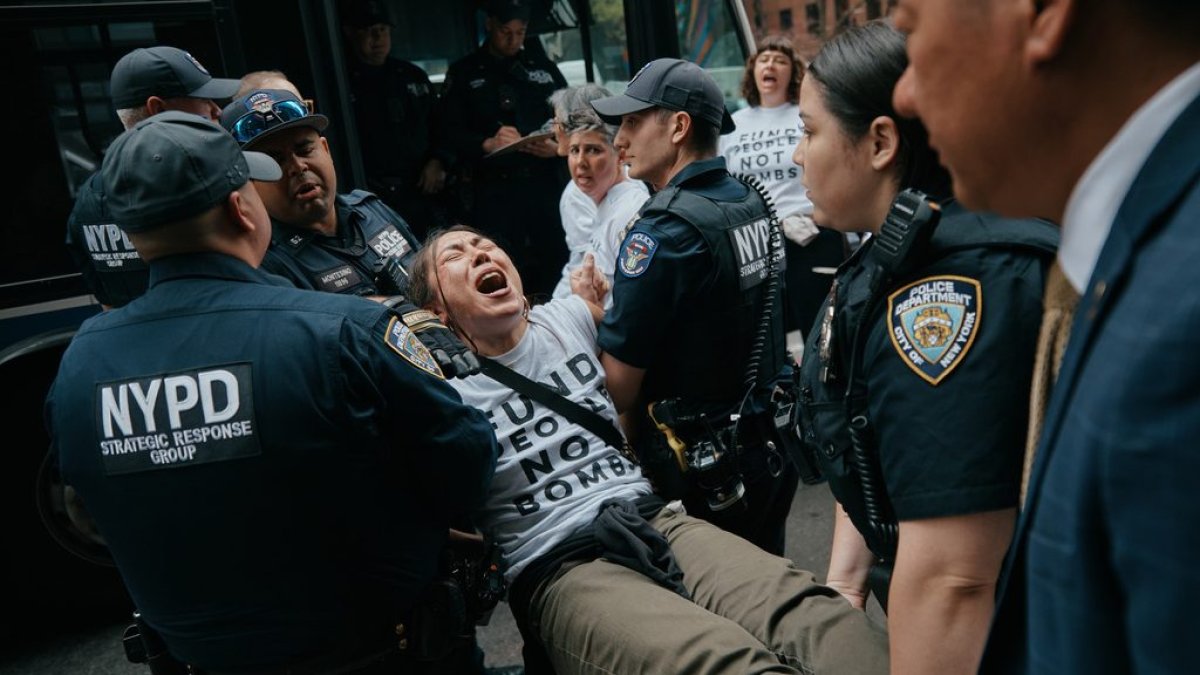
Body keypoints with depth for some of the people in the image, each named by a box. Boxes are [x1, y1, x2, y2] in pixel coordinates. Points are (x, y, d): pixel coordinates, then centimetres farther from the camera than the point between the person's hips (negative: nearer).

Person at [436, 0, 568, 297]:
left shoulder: (543, 66, 15)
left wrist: (559, 146, -7)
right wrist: (487, 144, -18)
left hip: (547, 185, 2)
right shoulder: (464, 73, 8)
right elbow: (450, 135, 0)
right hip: (495, 192, -2)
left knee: (559, 267, 2)